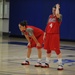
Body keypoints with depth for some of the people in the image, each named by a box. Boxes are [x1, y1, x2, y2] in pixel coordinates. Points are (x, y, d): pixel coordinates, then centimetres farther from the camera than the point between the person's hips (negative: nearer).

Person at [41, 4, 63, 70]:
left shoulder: (59, 16, -5)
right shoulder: (50, 16, 14)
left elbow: (57, 14, -31)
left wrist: (57, 7, -14)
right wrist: (45, 34, 12)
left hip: (55, 35, -6)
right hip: (48, 34, 6)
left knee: (57, 50, -7)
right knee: (48, 50, 14)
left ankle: (60, 64, -3)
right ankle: (47, 63, 25)